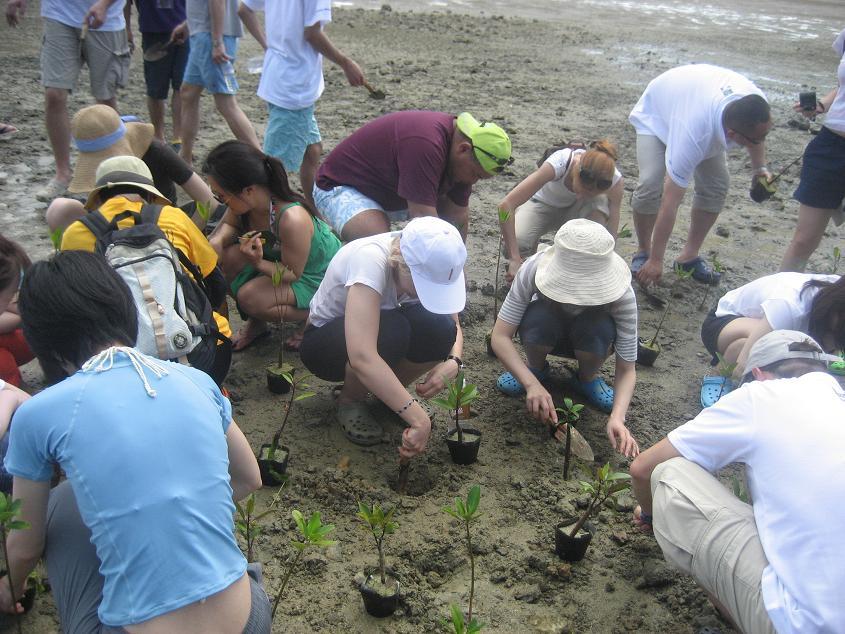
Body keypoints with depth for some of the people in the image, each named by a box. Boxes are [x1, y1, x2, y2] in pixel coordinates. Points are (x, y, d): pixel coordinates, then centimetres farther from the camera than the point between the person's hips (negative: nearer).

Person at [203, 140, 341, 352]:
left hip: (319, 277, -8)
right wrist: (216, 241, -19)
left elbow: (292, 274, -25)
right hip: (279, 259, 8)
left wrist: (259, 264, -43)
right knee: (225, 255, -15)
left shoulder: (292, 219, -38)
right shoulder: (245, 203, -17)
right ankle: (255, 321, 7)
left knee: (251, 298, -28)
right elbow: (228, 225, 5)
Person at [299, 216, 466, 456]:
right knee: (390, 331, -36)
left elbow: (453, 326, -6)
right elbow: (362, 358, -47)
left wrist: (452, 363, -28)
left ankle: (387, 391, 3)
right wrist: (418, 418, -48)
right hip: (323, 341, -5)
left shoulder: (431, 264, -20)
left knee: (439, 329, -26)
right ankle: (350, 400, -6)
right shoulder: (369, 259, -37)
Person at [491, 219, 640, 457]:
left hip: (589, 339, 0)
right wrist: (531, 383, -47)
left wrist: (617, 417, -46)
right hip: (546, 330, 0)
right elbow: (500, 336, -33)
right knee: (537, 318, -36)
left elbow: (627, 370, -29)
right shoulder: (534, 269, -35)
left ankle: (588, 378, -2)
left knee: (599, 328, -36)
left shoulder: (622, 294, -34)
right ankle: (537, 368, -2)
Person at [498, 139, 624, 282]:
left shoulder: (615, 181, -30)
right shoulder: (559, 163, -38)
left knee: (600, 204, -33)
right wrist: (515, 259, -43)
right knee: (518, 244, -33)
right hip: (542, 205, -2)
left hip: (573, 209, 2)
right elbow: (506, 205, -41)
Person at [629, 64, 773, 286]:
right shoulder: (694, 135, -47)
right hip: (656, 115, -5)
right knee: (650, 185, -24)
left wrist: (759, 168, -11)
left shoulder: (756, 102, -33)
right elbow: (670, 203, -42)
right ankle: (644, 252, -1)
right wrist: (656, 261, -38)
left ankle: (689, 255, 7)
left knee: (717, 185, -7)